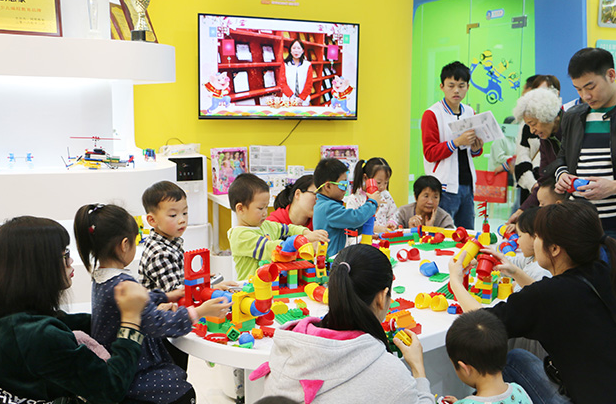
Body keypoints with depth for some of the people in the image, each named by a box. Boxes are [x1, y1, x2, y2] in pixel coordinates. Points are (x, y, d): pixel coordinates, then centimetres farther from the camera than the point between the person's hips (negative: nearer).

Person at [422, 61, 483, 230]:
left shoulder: (470, 113, 13)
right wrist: (457, 142, -21)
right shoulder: (432, 114, -6)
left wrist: (476, 148, 0)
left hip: (467, 184, 6)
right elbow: (430, 153, -10)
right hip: (445, 186, -6)